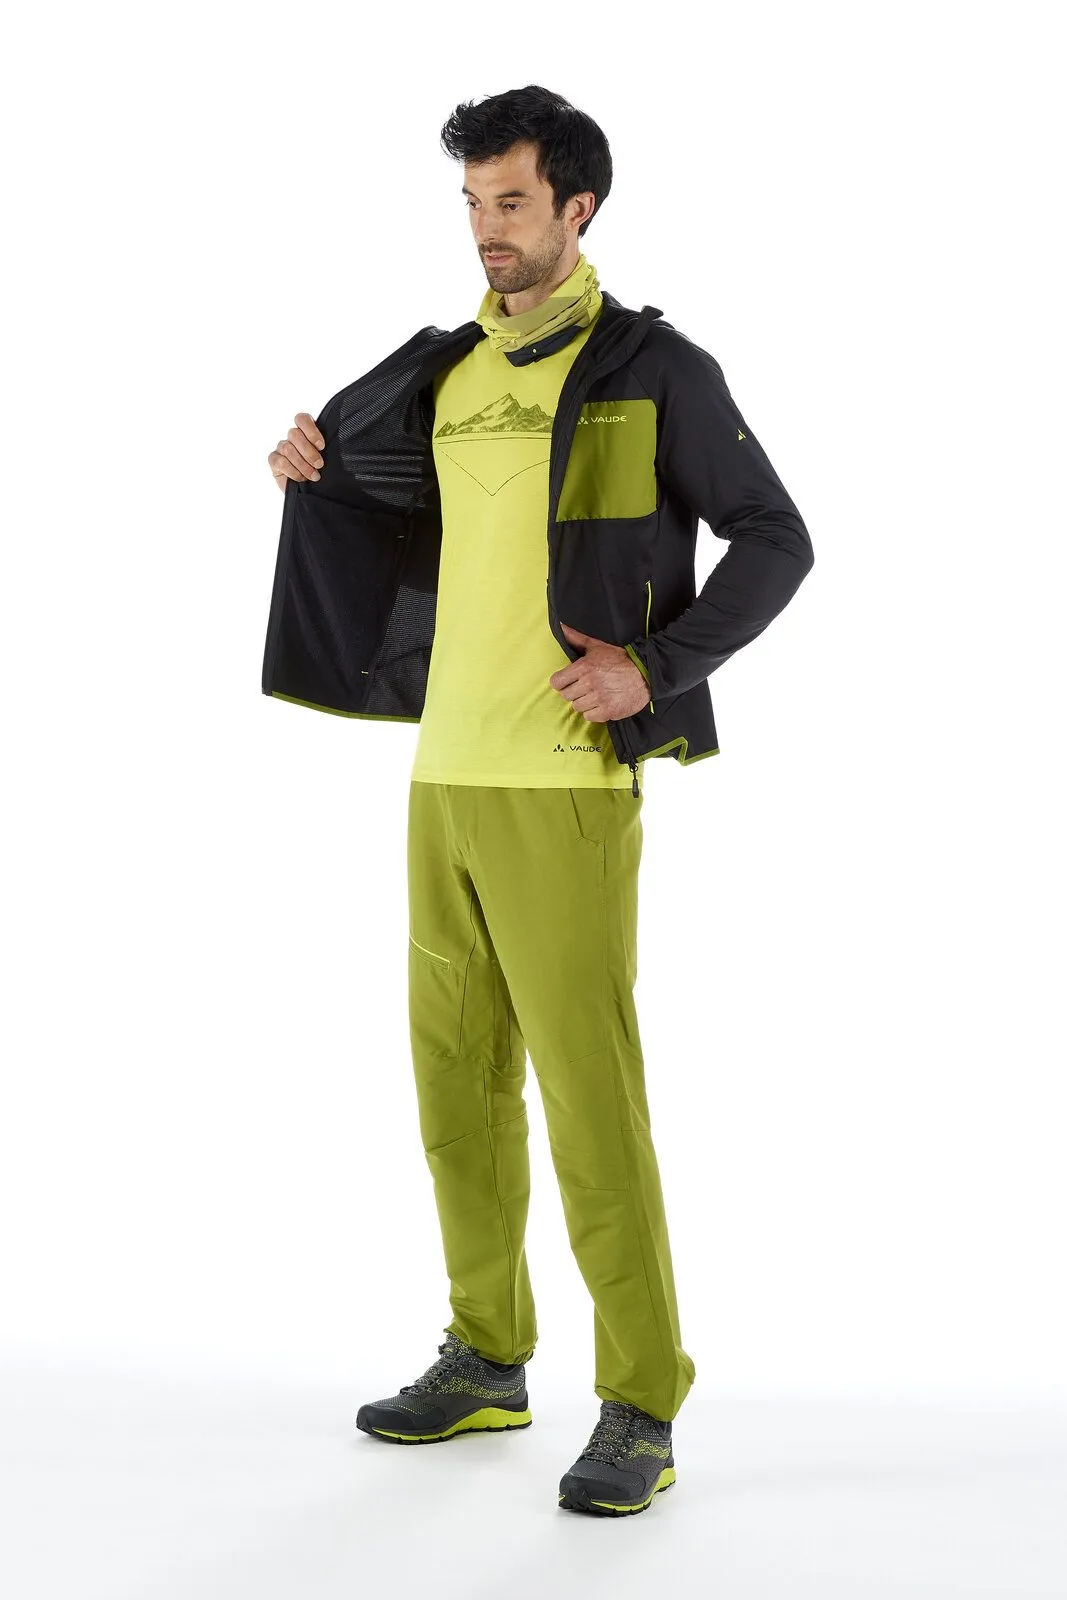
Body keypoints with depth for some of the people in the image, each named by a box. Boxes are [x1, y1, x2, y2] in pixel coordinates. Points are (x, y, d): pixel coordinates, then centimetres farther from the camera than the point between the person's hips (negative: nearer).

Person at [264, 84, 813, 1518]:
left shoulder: (655, 368, -5)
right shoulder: (447, 373, 14)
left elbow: (776, 542, -5)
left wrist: (654, 667, -16)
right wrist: (319, 474, 13)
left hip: (567, 784, -7)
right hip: (448, 773, 7)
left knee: (589, 1087, -9)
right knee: (459, 1075, 13)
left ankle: (641, 1411, 1)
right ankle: (487, 1361, 27)